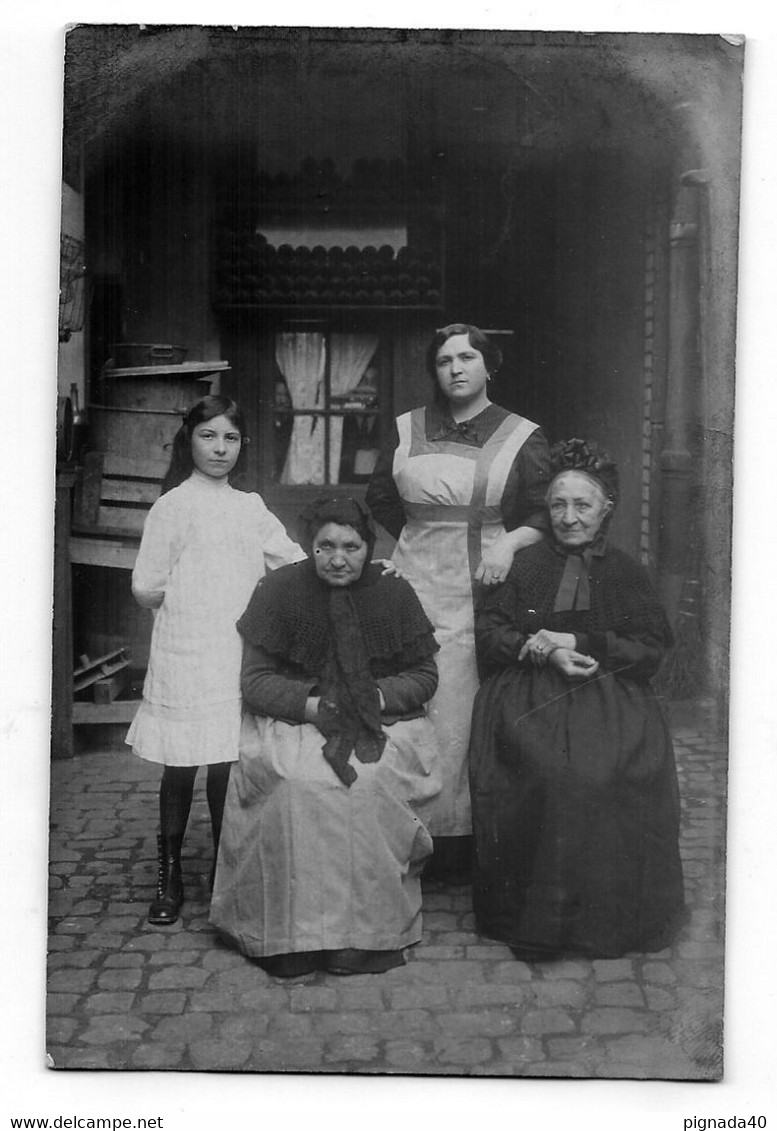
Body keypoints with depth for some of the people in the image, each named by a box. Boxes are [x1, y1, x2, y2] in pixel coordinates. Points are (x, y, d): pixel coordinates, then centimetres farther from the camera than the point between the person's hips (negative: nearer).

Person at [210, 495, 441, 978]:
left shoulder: (395, 594, 3)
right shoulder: (280, 590, -1)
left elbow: (425, 676, 7)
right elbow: (256, 680, -2)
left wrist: (377, 697, -12)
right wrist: (312, 704, -17)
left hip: (383, 721, 1)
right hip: (293, 720, -1)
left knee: (375, 781, -30)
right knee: (296, 785, -31)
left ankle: (373, 930, -16)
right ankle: (294, 932, -18)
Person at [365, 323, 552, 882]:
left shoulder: (523, 437, 4)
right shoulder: (407, 431, 12)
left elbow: (546, 515, 2)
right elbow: (380, 500, 21)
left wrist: (508, 543, -15)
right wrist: (423, 539, 13)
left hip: (486, 588, -2)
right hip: (419, 588, 2)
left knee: (478, 717, -3)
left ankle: (470, 840, 8)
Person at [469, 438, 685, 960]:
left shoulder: (624, 571, 14)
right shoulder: (526, 565, 15)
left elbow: (652, 648, 4)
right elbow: (488, 633, 8)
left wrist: (575, 643, -7)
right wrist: (542, 652, -10)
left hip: (610, 694, 0)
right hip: (528, 695, 0)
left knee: (618, 773, -29)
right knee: (544, 768, -30)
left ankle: (611, 915, -11)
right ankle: (532, 914, -17)